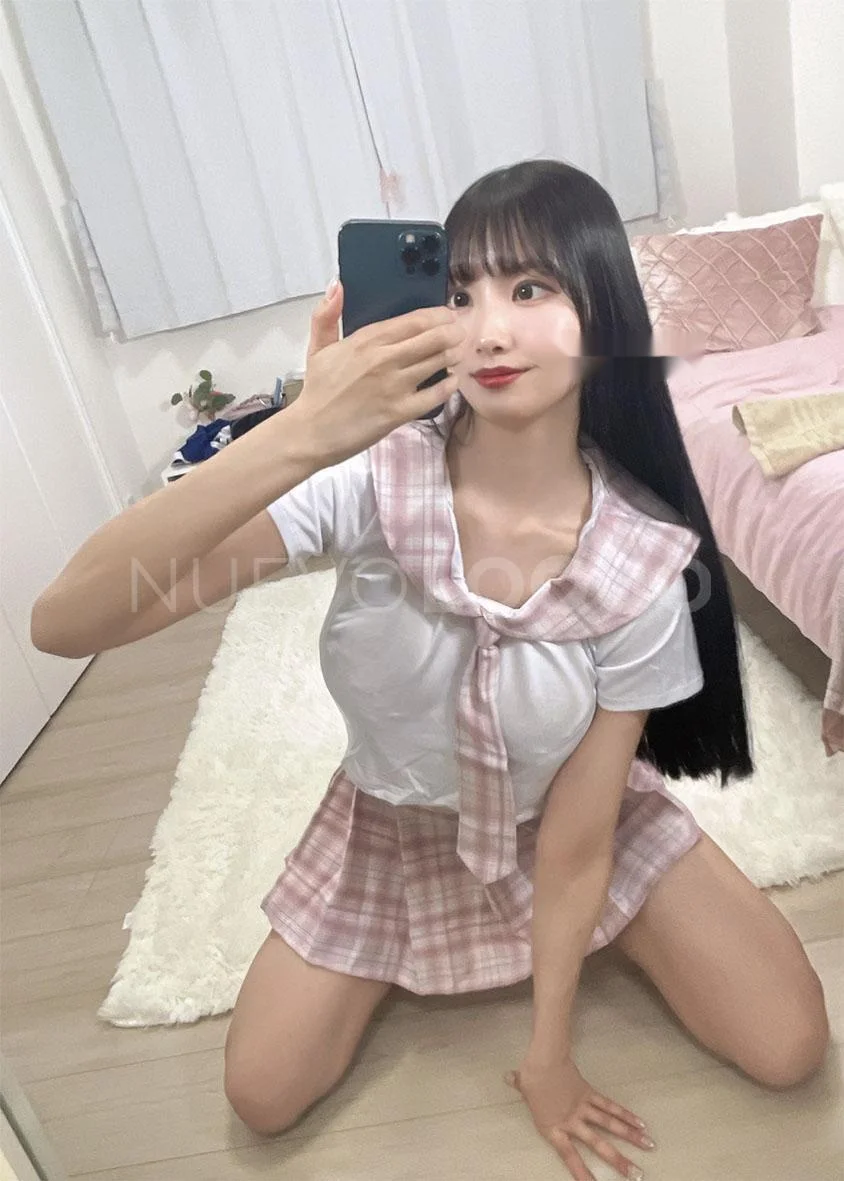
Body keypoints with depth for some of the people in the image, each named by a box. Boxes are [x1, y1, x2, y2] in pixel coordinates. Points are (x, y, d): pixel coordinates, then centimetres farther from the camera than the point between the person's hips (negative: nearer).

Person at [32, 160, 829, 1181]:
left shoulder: (641, 559, -27)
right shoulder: (375, 477, -31)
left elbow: (576, 835, -17)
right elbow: (65, 624, -40)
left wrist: (548, 1057, -8)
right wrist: (300, 435, -53)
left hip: (567, 826, 1)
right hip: (394, 826, 0)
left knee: (788, 1048, -4)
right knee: (262, 1097, 3)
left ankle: (591, 938, 22)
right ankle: (419, 957, 30)